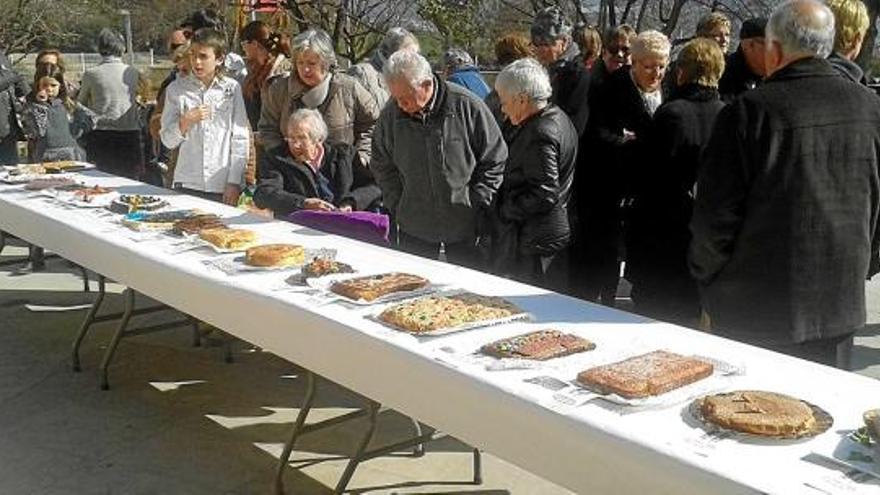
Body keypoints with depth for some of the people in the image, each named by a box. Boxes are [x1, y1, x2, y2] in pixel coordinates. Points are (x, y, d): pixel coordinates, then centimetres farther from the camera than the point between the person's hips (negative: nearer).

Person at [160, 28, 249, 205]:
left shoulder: (231, 88, 2)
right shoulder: (176, 89, 5)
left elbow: (240, 139, 1)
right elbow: (168, 141, 5)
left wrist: (234, 182, -5)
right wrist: (185, 122, -13)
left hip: (224, 186, -1)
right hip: (187, 184, 1)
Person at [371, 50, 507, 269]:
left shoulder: (467, 106, -12)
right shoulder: (391, 114, -4)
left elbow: (495, 161, -4)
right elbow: (382, 167, 11)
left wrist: (476, 206, -7)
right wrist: (397, 206, 3)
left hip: (465, 227, -2)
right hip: (414, 230, 3)